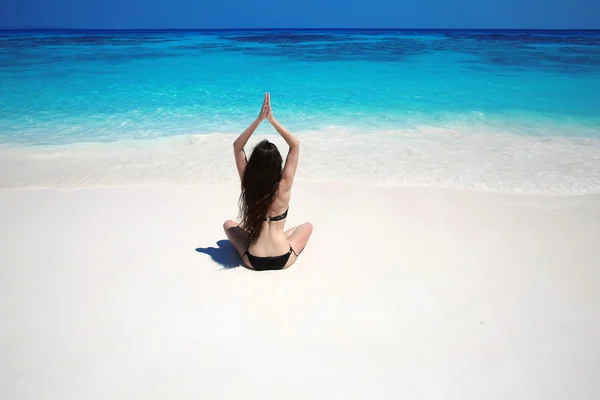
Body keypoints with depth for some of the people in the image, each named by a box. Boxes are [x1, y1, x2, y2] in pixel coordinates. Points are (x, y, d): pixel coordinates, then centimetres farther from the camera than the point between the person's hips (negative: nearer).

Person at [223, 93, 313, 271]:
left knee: (229, 224, 28)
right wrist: (272, 120, -10)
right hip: (283, 260, -1)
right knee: (307, 225, 28)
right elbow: (295, 145, -6)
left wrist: (259, 119, -9)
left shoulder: (248, 184, -11)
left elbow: (237, 146, -1)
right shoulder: (284, 186, -15)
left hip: (253, 261, 1)